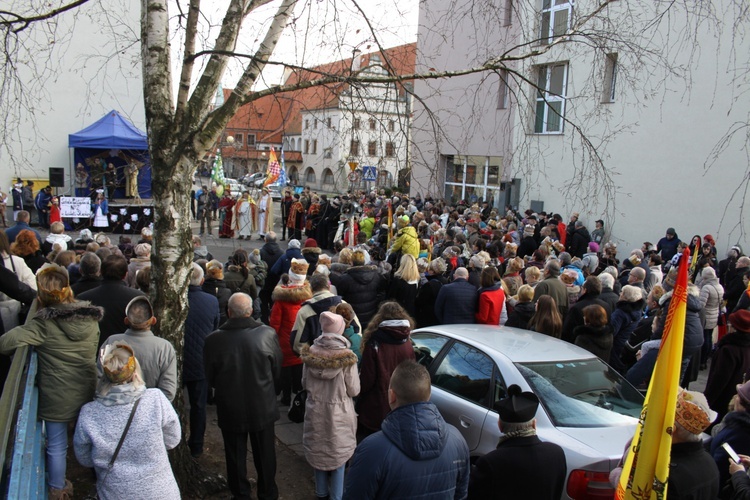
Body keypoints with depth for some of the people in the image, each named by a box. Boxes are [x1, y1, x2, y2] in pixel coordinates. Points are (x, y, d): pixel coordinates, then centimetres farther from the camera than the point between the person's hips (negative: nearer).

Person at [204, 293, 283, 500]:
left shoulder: (213, 340, -20)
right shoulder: (268, 334, -18)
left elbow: (210, 379, -5)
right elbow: (277, 371, -4)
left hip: (230, 410, -1)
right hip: (263, 407, 1)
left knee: (236, 456, 19)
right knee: (265, 454, 21)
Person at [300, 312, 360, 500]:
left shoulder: (310, 352, -9)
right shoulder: (347, 357, -19)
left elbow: (305, 384, 3)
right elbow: (354, 390, -11)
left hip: (316, 411, 3)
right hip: (339, 413, -3)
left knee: (318, 451, 20)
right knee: (338, 453, 14)